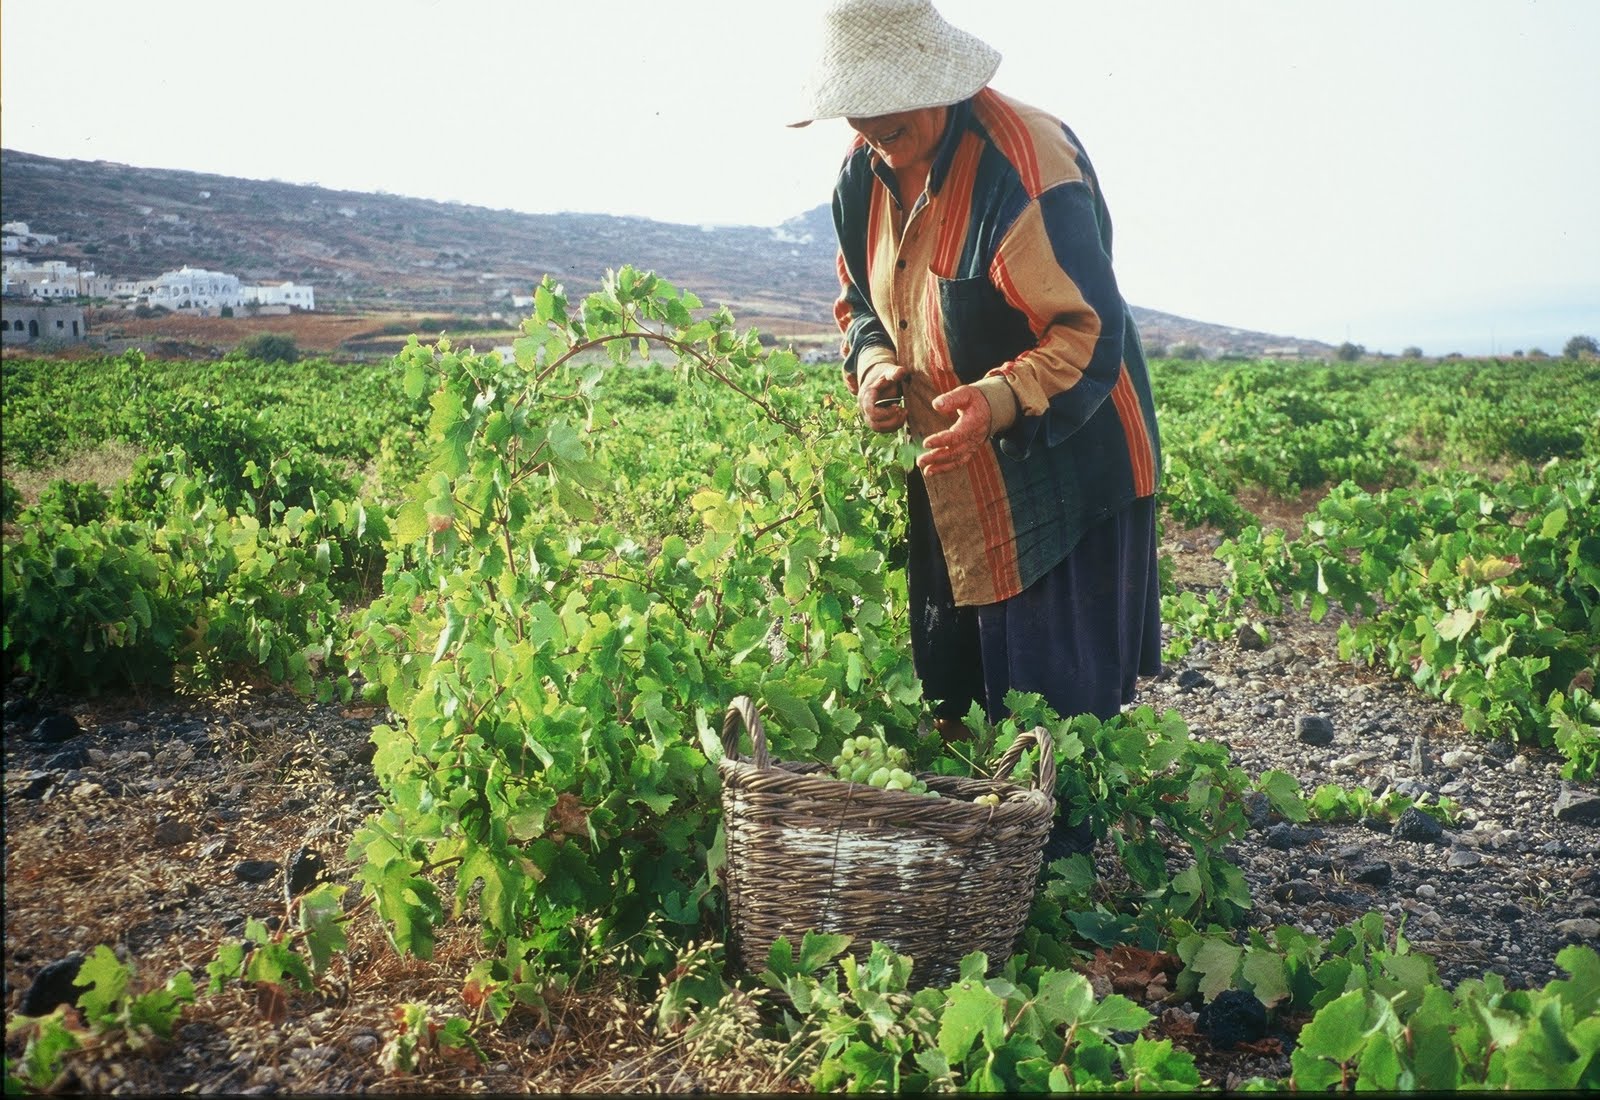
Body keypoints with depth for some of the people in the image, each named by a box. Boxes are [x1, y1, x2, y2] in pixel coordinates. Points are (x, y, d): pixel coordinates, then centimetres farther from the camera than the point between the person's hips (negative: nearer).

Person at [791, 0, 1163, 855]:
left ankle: (1062, 862, 16)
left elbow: (1090, 331, -24)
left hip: (1061, 472, -8)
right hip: (950, 476, 8)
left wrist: (1001, 399, -40)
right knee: (949, 673, 16)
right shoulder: (865, 176, 1)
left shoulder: (1027, 167, -25)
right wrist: (874, 365, -8)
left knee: (1059, 694, -1)